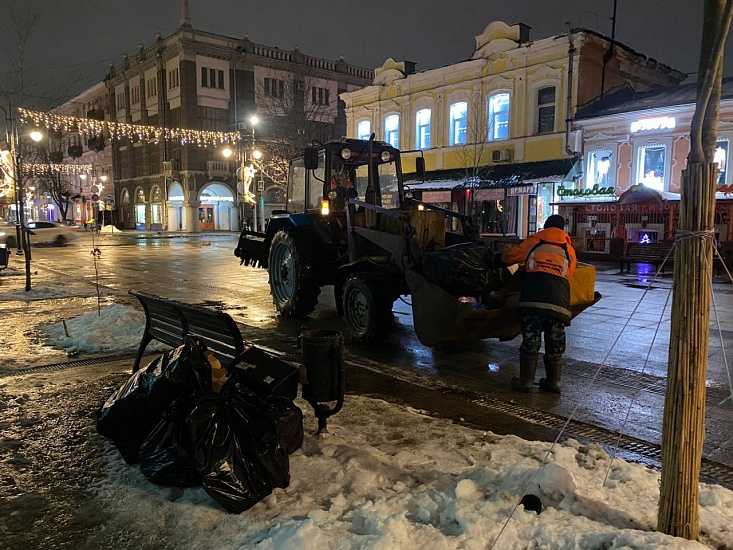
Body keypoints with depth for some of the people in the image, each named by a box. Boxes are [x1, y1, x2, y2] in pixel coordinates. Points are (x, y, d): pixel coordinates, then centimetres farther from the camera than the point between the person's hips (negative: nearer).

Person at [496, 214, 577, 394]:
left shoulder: (534, 241, 14)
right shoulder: (570, 251, 22)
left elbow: (510, 256, 13)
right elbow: (567, 275, 21)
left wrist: (498, 259, 34)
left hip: (533, 299, -2)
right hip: (559, 302, 2)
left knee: (530, 341, 3)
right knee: (555, 344, 12)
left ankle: (525, 381, 8)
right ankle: (553, 382, 19)